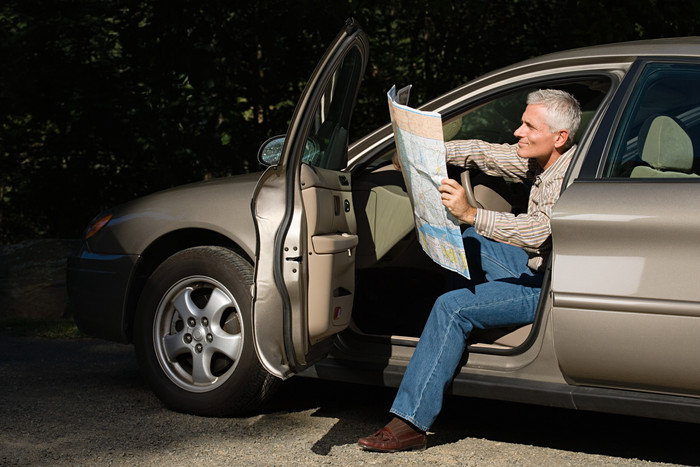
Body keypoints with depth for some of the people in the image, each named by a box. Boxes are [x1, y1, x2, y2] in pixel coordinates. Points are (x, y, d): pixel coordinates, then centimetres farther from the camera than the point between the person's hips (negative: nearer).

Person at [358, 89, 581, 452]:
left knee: (452, 307, -19)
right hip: (534, 265, 10)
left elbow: (537, 231, -39)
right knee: (465, 240, 14)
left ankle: (410, 423, -16)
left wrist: (471, 214, -47)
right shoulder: (537, 160, 2)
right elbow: (485, 153, 10)